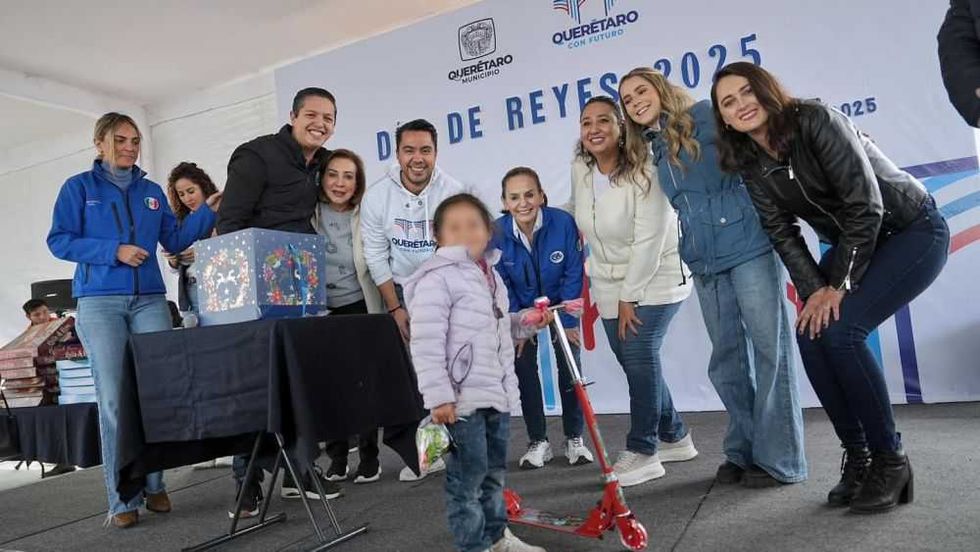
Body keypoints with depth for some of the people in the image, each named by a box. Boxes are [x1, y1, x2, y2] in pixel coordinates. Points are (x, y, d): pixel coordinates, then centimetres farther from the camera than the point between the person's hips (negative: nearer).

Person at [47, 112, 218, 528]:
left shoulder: (152, 192, 16)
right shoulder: (79, 187, 7)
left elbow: (175, 240, 12)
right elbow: (59, 241, 0)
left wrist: (210, 210, 1)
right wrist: (114, 251, -12)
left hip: (150, 300, 3)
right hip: (99, 302, -3)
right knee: (114, 399, -4)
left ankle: (154, 485, 10)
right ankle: (123, 499, 3)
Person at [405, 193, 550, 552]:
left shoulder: (490, 274, 13)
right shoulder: (436, 279, -15)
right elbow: (426, 344, -20)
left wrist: (525, 323, 10)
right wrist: (438, 396, -23)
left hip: (498, 392, 9)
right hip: (462, 398, -8)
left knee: (494, 471, 21)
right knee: (468, 476, 1)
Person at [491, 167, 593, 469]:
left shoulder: (564, 223, -27)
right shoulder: (496, 232, -22)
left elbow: (573, 275, -18)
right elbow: (500, 285, -12)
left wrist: (567, 321, -17)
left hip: (561, 306, -1)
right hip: (522, 311, 1)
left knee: (569, 369, -1)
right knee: (525, 371, 0)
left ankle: (574, 438, 17)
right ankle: (538, 442, 14)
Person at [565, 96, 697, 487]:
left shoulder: (643, 172, -21)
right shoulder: (580, 170, -2)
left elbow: (648, 242, -23)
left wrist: (630, 297, -21)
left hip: (655, 279, -7)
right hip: (611, 285, 7)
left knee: (640, 357, -14)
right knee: (632, 361, 8)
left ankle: (643, 452, 0)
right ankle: (674, 437, 26)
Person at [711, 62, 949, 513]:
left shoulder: (817, 122, -22)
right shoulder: (752, 165, -3)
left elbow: (865, 205, -24)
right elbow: (782, 233, -5)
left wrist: (838, 286, -22)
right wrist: (813, 291, -17)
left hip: (913, 232, -6)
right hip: (852, 246, 7)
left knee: (839, 330, -23)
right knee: (809, 334, -11)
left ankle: (890, 459, -6)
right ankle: (857, 457, 5)